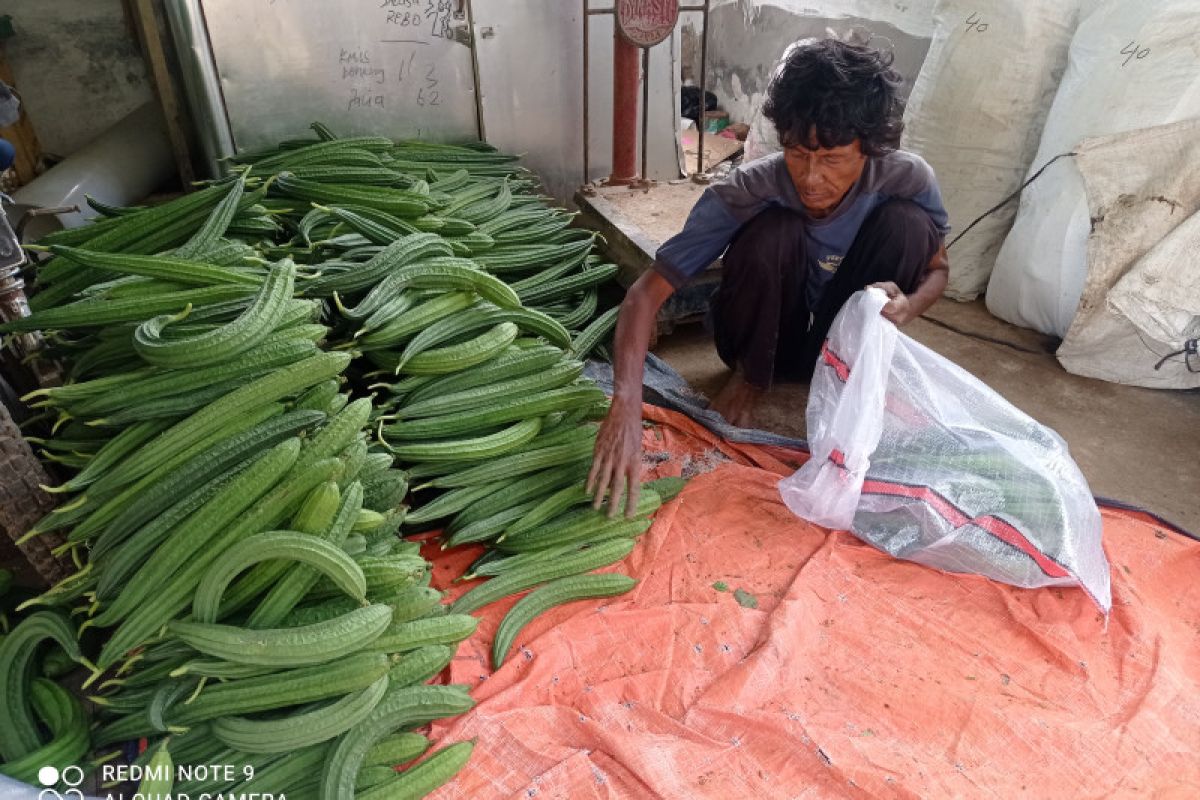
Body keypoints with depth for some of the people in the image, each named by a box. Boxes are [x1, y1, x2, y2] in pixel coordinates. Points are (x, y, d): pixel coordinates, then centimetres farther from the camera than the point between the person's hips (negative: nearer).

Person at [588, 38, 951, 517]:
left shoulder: (908, 178, -22)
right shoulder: (744, 193, -29)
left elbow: (937, 268, -3)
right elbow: (645, 294, -32)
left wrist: (907, 306, -29)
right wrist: (626, 408, -46)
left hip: (842, 343, 2)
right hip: (764, 335, -2)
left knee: (907, 222, -24)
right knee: (773, 231, -33)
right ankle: (752, 374, -5)